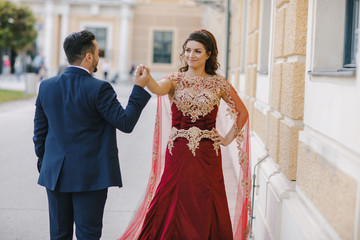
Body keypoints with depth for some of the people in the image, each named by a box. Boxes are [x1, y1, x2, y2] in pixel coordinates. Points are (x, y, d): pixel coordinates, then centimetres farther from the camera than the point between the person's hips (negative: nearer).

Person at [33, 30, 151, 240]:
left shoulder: (46, 86, 2)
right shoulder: (98, 89, -15)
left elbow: (40, 131, 9)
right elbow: (126, 123, -12)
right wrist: (139, 88, -5)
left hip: (55, 174, 5)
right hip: (90, 175, -5)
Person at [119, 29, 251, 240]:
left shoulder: (219, 84, 3)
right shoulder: (175, 80, 2)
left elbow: (242, 113, 14)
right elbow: (158, 89, -22)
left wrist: (229, 138, 7)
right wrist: (147, 78, -42)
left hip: (207, 155, 0)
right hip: (178, 153, 0)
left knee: (205, 209, 3)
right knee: (173, 205, 1)